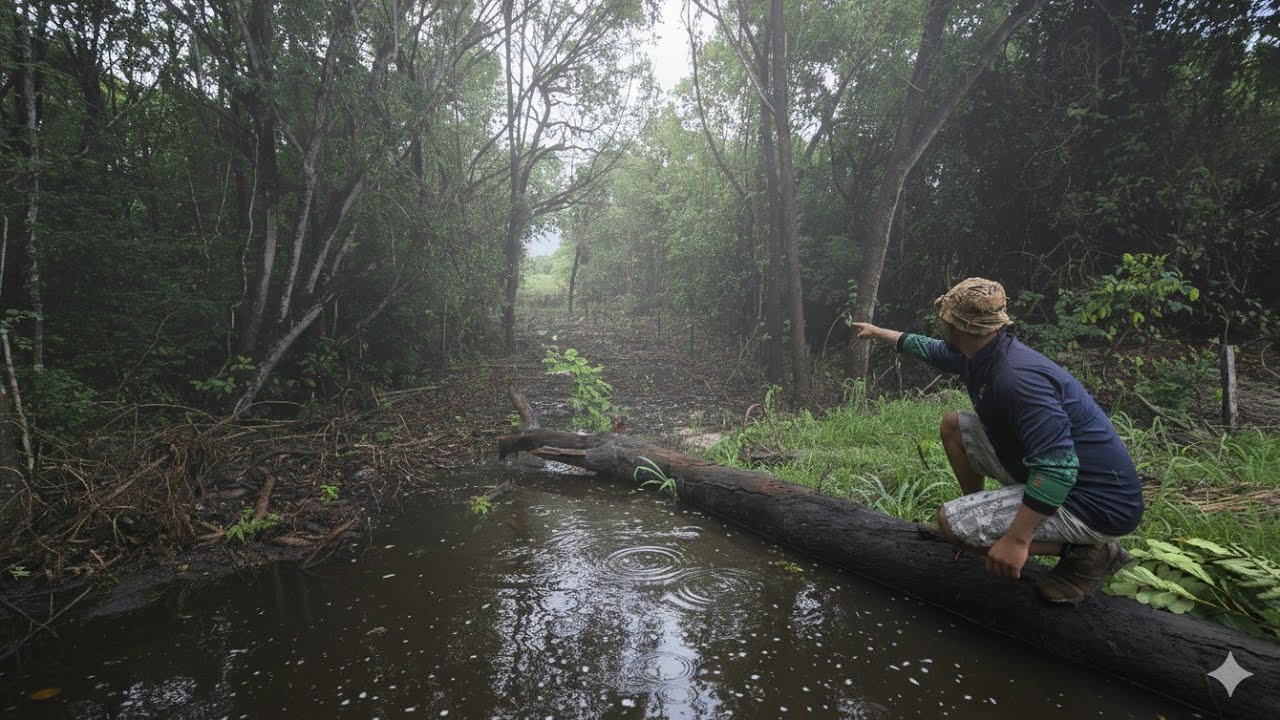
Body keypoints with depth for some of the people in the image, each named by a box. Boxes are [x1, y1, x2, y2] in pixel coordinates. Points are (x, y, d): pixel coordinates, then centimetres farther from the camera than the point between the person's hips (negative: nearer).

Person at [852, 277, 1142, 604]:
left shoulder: (1017, 378, -31)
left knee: (951, 523, -19)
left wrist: (1017, 539, -34)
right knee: (954, 424, 11)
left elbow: (1057, 466, -36)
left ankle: (1088, 552, -5)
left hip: (1094, 501, -9)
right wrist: (878, 332, 32)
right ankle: (980, 514, 24)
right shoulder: (979, 354, -1)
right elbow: (928, 348, 21)